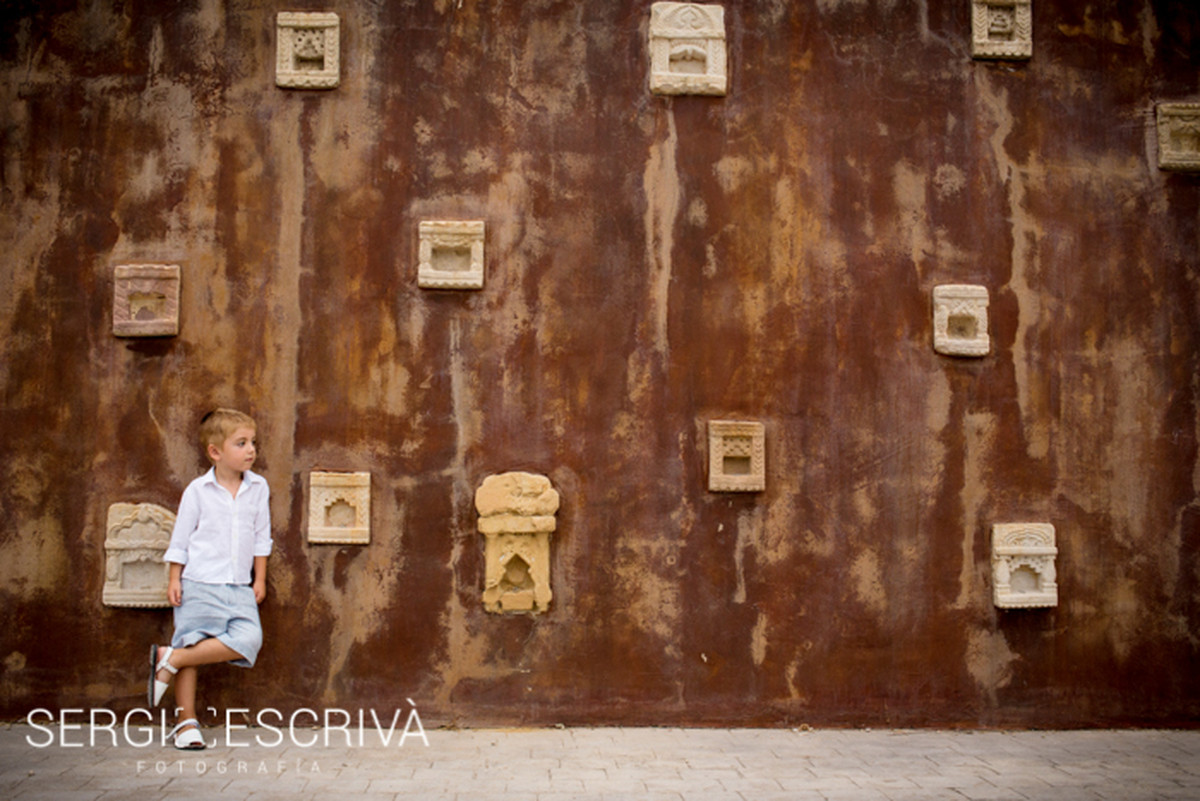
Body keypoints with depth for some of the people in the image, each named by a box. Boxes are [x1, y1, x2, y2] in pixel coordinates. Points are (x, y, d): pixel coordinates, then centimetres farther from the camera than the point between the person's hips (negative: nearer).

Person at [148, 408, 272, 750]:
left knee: (249, 640, -16)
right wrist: (174, 580, -1)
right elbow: (180, 538, 4)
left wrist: (260, 579, 11)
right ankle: (186, 722, 11)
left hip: (239, 587, 3)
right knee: (192, 642, -3)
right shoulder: (198, 491, -1)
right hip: (199, 584, -3)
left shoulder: (258, 487, 7)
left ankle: (170, 658, -6)